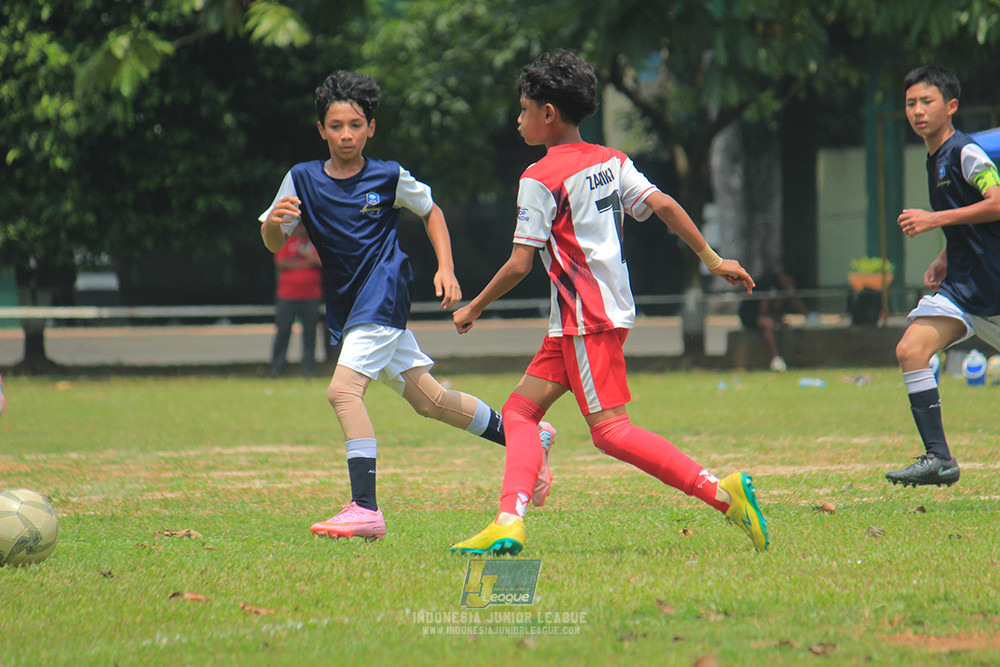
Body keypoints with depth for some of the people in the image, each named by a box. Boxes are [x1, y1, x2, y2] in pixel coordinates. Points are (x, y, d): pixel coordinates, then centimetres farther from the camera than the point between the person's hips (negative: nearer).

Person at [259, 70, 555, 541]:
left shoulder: (389, 177, -4)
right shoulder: (302, 179, 1)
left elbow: (431, 211, 13)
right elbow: (273, 245, -2)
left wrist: (445, 269, 3)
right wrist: (273, 221, -25)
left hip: (384, 294, -5)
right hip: (347, 305, 5)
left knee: (343, 390, -23)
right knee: (428, 399, 12)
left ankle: (365, 508, -26)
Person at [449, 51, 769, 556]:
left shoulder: (540, 179, -10)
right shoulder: (611, 161, 13)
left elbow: (520, 264, -12)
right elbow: (663, 204, 6)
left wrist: (473, 309, 1)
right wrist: (712, 259, 13)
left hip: (586, 317, -9)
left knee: (609, 430, -12)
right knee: (520, 409, 8)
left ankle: (721, 492, -19)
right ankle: (509, 522, -5)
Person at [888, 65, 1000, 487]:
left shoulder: (966, 152, -11)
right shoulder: (934, 160, 15)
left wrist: (935, 219, -24)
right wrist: (943, 260, 14)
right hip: (961, 285, 8)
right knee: (910, 350, -11)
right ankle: (938, 459, -13)